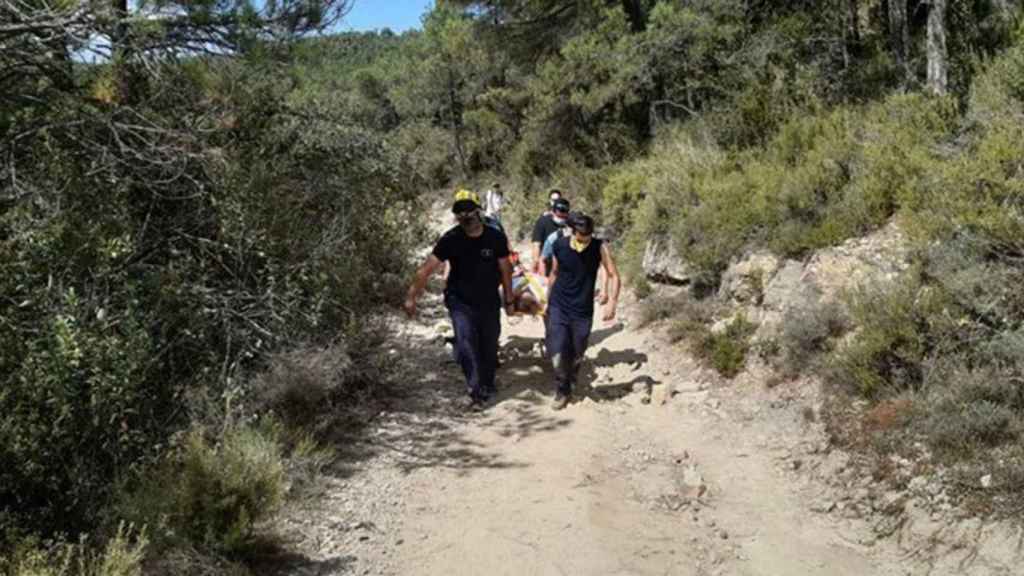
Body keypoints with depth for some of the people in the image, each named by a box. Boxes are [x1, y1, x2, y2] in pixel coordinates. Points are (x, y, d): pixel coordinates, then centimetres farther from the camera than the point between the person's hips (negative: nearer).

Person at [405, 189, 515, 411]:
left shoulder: (496, 237, -9)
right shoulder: (451, 239, -14)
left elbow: (505, 270, 2)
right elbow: (427, 268, -17)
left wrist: (509, 301, 7)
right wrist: (411, 297, -23)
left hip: (489, 303, 2)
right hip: (461, 303, -2)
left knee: (489, 348, 13)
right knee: (466, 344, -21)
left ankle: (486, 389, 35)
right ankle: (475, 390, -10)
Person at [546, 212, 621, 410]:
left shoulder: (600, 248, -12)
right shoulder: (560, 245, -7)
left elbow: (614, 276, -12)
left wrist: (612, 301, -26)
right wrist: (549, 299, 16)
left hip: (583, 311, 0)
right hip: (558, 307, 0)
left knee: (576, 355, 10)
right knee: (557, 353, -9)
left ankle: (569, 383, 39)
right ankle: (562, 391, 14)